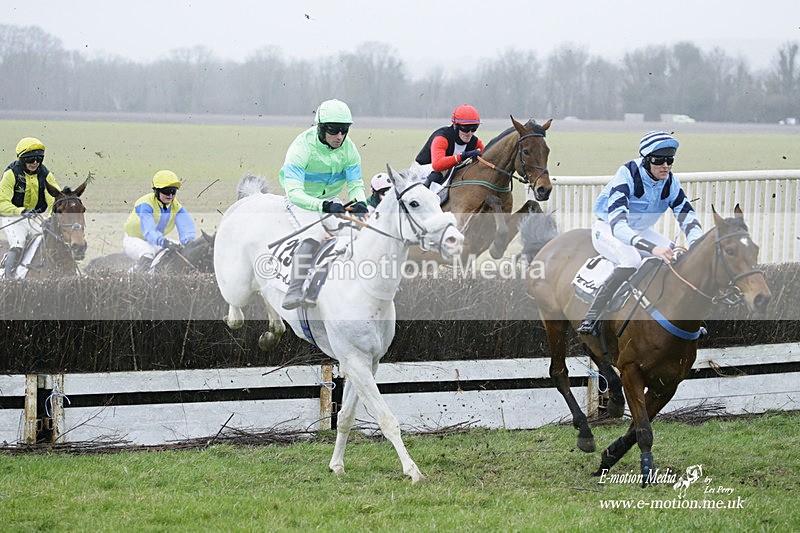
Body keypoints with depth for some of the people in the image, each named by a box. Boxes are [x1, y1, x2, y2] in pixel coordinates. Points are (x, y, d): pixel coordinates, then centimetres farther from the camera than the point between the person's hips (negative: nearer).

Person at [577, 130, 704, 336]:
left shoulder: (670, 182, -12)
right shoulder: (627, 176, -31)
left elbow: (688, 218, -10)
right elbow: (618, 225, -42)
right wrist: (652, 248, -56)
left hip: (640, 231, 6)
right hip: (607, 229, -6)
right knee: (631, 259, -36)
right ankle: (591, 317, -30)